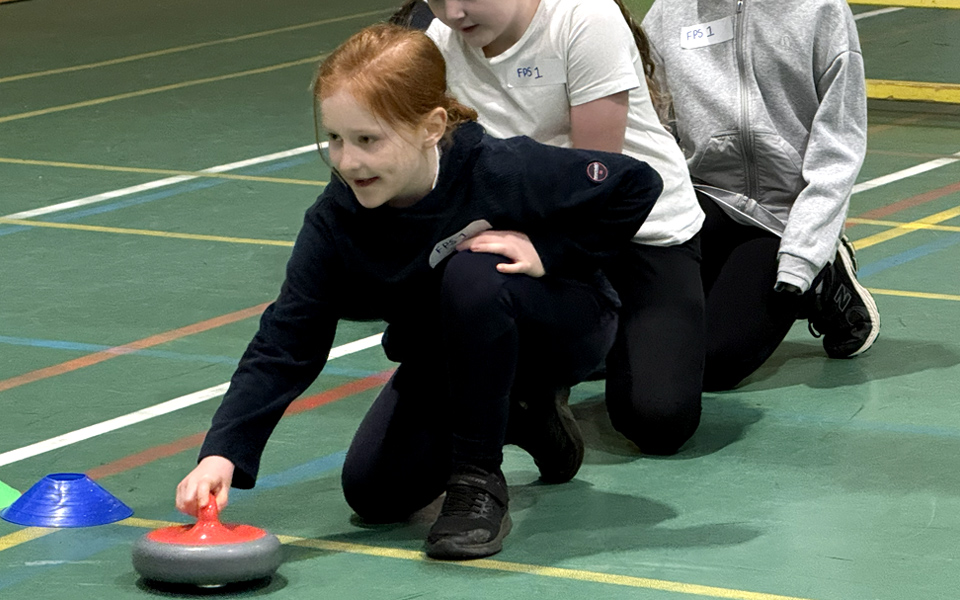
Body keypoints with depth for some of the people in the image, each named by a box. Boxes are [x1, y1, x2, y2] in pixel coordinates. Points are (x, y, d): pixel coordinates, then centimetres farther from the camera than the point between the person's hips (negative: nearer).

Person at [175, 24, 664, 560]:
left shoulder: (502, 171, -33)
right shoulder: (336, 223, -23)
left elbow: (638, 185, -20)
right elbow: (285, 345, -25)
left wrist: (548, 253, -26)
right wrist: (221, 453, -37)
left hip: (566, 326, -5)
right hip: (453, 355, 5)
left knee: (469, 274, -36)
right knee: (375, 493, -9)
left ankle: (478, 482, -22)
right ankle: (518, 410, 16)